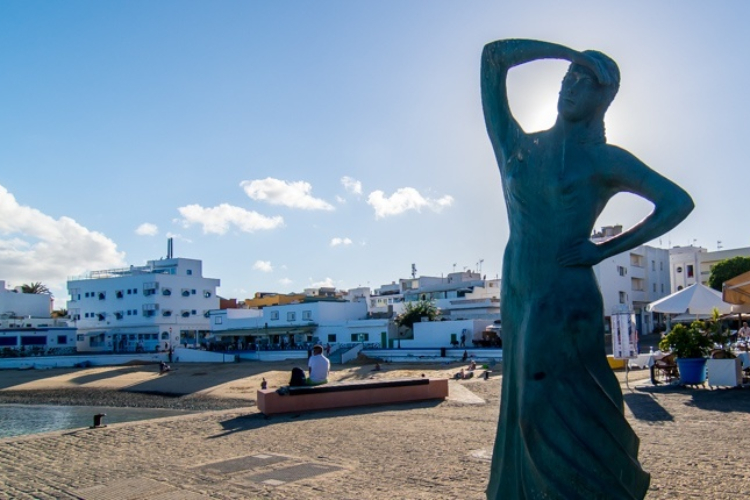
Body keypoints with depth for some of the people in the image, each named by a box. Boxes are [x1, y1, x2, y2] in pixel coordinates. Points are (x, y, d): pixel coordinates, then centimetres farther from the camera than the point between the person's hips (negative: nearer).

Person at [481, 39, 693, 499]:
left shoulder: (605, 161, 3)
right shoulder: (517, 147, 12)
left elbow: (678, 202, -1)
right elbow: (494, 56, 13)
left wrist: (605, 249, -4)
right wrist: (568, 51, 10)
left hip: (568, 300, -4)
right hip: (519, 301, 4)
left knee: (565, 417, -4)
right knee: (527, 413, 9)